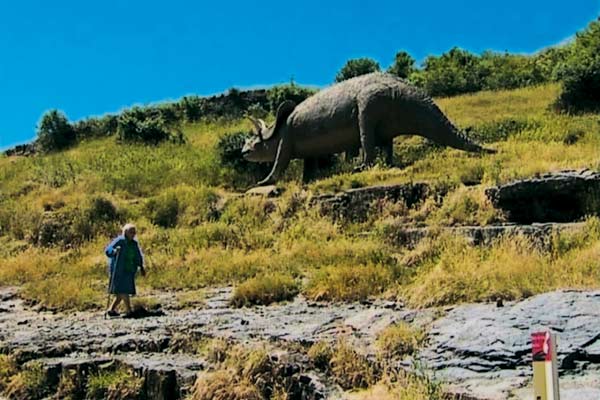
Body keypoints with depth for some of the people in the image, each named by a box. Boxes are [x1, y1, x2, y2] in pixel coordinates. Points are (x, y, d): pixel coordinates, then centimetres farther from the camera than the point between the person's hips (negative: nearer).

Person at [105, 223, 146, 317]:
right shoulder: (119, 241, -10)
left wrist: (141, 267, 10)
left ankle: (111, 310, 18)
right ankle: (128, 311, -8)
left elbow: (138, 256, 18)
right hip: (119, 270, -7)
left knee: (122, 292, 8)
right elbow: (108, 250, -15)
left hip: (129, 271, 7)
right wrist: (114, 251, -35)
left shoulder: (134, 243, 9)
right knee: (123, 290, -11)